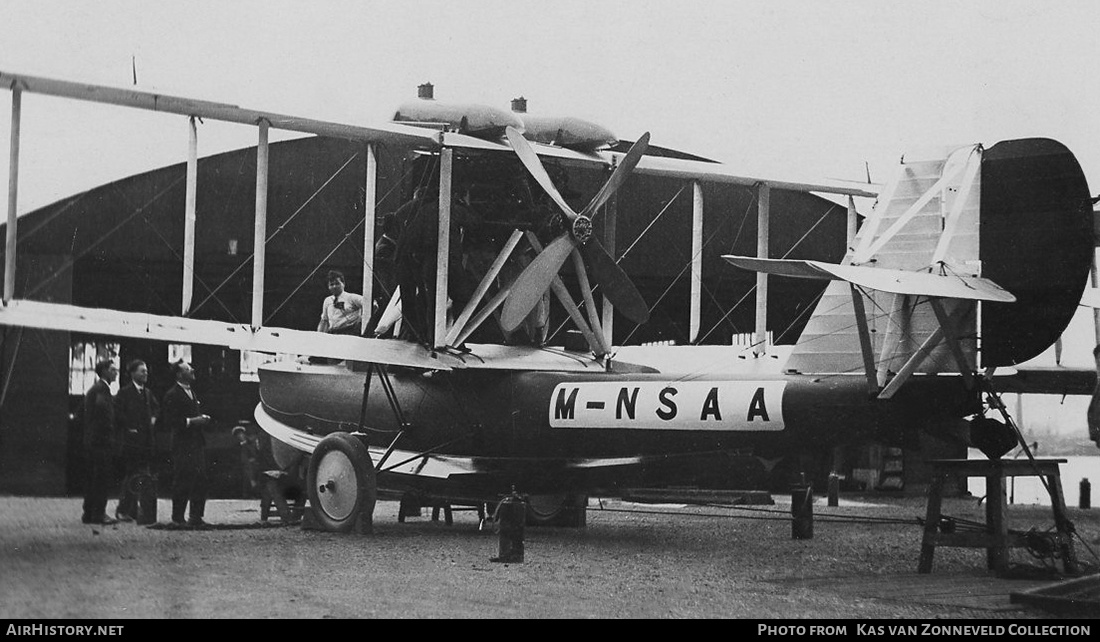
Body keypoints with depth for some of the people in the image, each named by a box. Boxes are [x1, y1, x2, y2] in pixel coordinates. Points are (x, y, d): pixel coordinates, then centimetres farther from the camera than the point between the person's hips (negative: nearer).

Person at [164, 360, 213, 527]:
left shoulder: (192, 393, 19)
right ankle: (177, 518, 2)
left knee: (200, 480, 6)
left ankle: (196, 517, 13)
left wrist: (203, 419, 9)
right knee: (182, 482, -5)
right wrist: (190, 421, -19)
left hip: (197, 443, 8)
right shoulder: (172, 395, -9)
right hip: (182, 446, -8)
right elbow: (170, 421, -15)